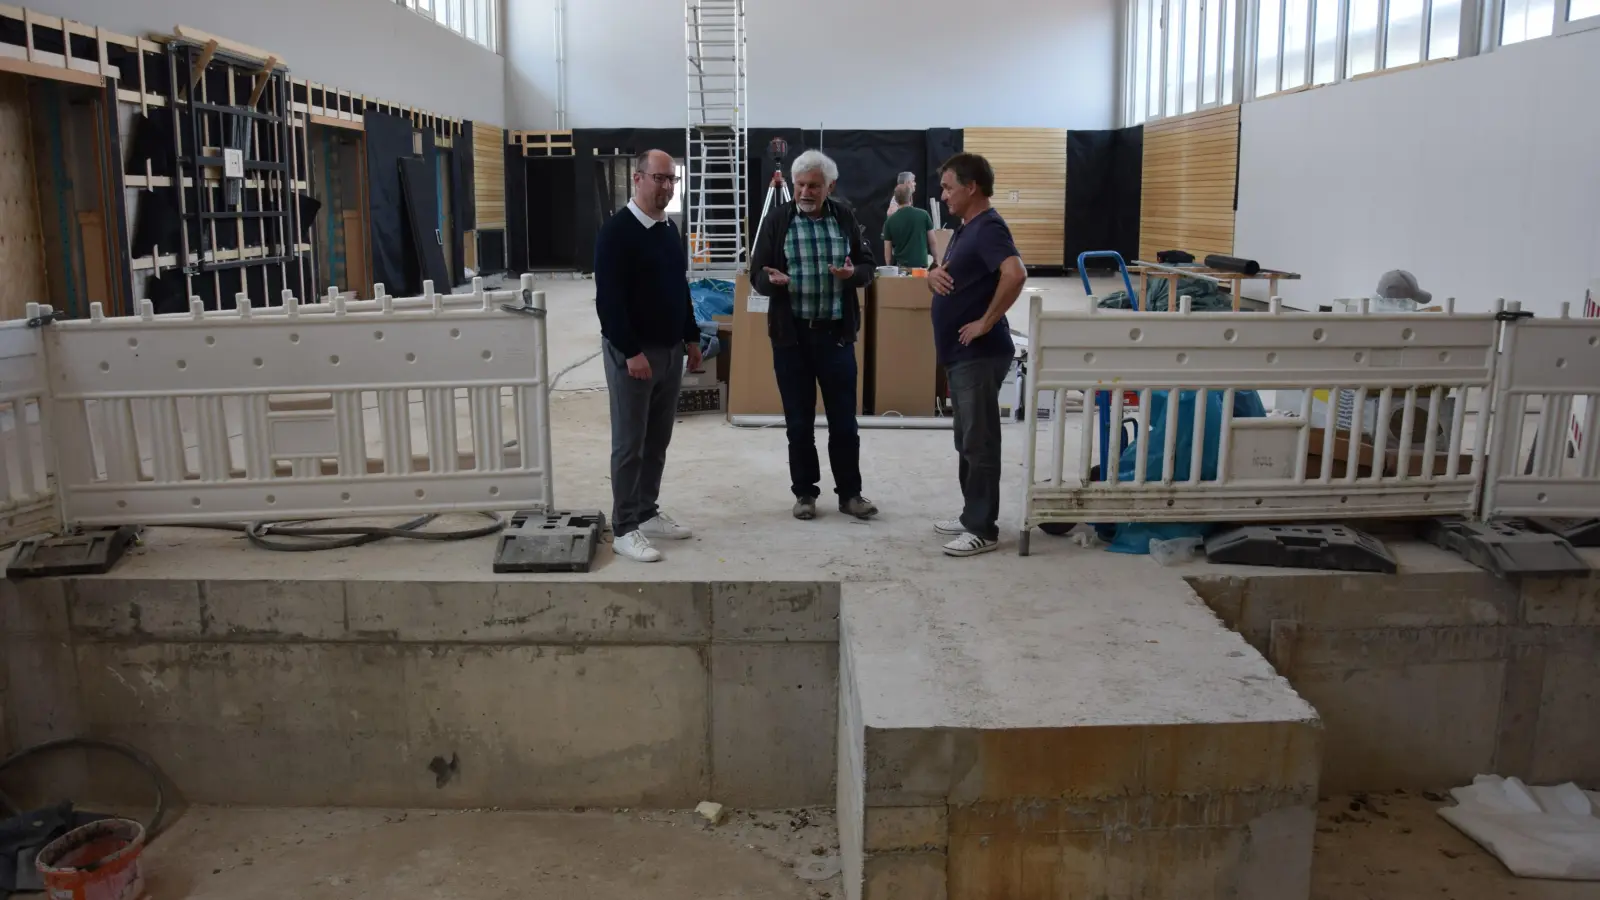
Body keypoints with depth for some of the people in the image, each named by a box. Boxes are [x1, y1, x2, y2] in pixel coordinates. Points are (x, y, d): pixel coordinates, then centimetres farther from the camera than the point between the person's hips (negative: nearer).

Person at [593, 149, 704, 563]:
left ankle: (647, 513, 26)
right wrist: (632, 352, -22)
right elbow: (608, 300, -19)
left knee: (658, 441, 14)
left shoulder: (669, 229, 12)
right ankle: (624, 530, 4)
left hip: (670, 349, 8)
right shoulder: (617, 231, -14)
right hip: (632, 352, -8)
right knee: (630, 444, -3)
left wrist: (691, 338, 17)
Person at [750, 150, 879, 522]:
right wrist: (772, 280, -23)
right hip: (792, 334, -1)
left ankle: (850, 493, 17)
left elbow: (867, 267, 9)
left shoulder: (845, 219, 5)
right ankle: (804, 492, 19)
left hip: (836, 333, 1)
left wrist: (853, 273, -14)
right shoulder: (777, 221, 0)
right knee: (799, 421, 7)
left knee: (844, 419, 6)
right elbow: (756, 274, 0)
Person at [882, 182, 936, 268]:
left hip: (900, 267, 1)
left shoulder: (890, 221, -1)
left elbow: (887, 251, 1)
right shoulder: (923, 215, -2)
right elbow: (932, 242, 4)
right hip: (921, 265, 0)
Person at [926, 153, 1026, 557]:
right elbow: (942, 273, 26)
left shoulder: (989, 227, -16)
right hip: (960, 353, 10)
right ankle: (972, 516, 26)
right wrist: (934, 273, 1)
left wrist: (987, 321, -25)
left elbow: (1015, 274, -32)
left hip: (980, 354, -10)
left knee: (980, 442, -4)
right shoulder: (965, 228, 16)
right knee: (967, 441, 16)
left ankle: (984, 529, 3)